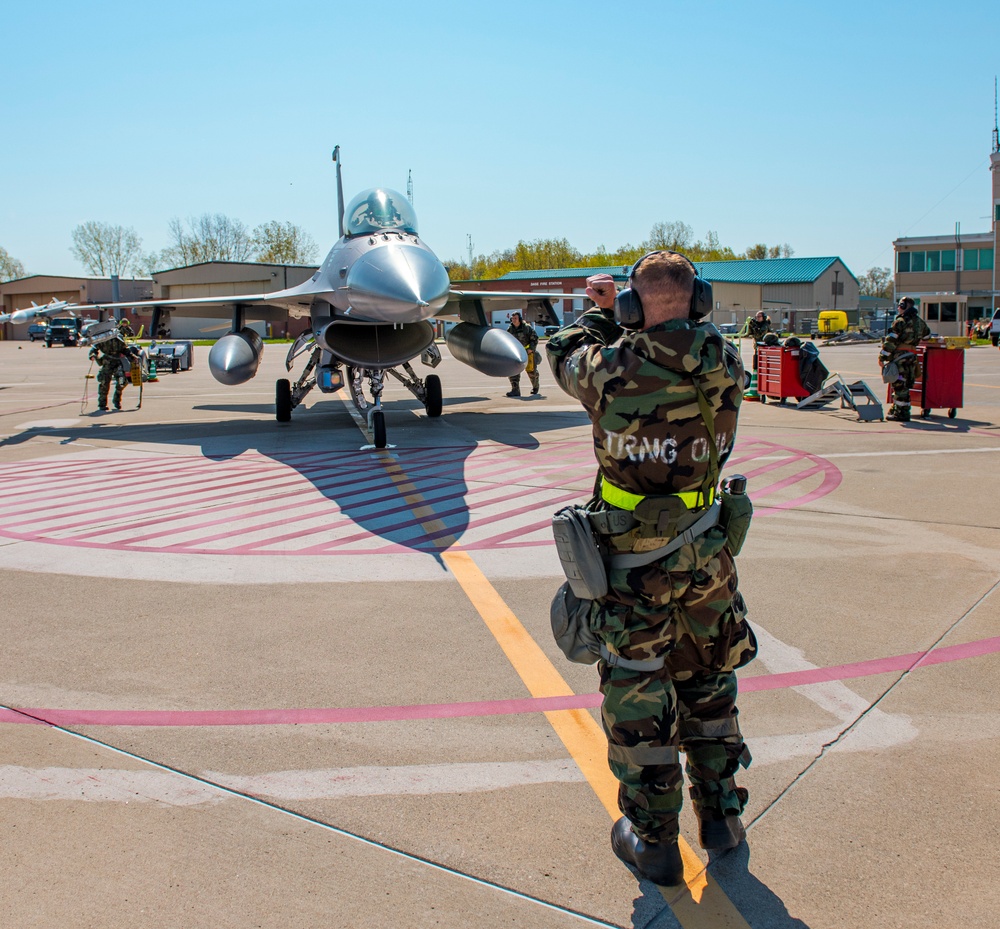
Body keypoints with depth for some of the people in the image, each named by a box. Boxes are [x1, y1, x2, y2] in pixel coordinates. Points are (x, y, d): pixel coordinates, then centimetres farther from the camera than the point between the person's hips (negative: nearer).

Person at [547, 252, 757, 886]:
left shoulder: (612, 369, -18)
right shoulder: (728, 367, -7)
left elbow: (565, 355, 4)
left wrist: (598, 316, 18)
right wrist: (620, 329, 13)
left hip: (635, 564, -4)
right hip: (707, 555, 4)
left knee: (636, 695, 10)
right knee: (709, 684, 21)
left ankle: (654, 841, 22)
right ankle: (721, 814, 36)